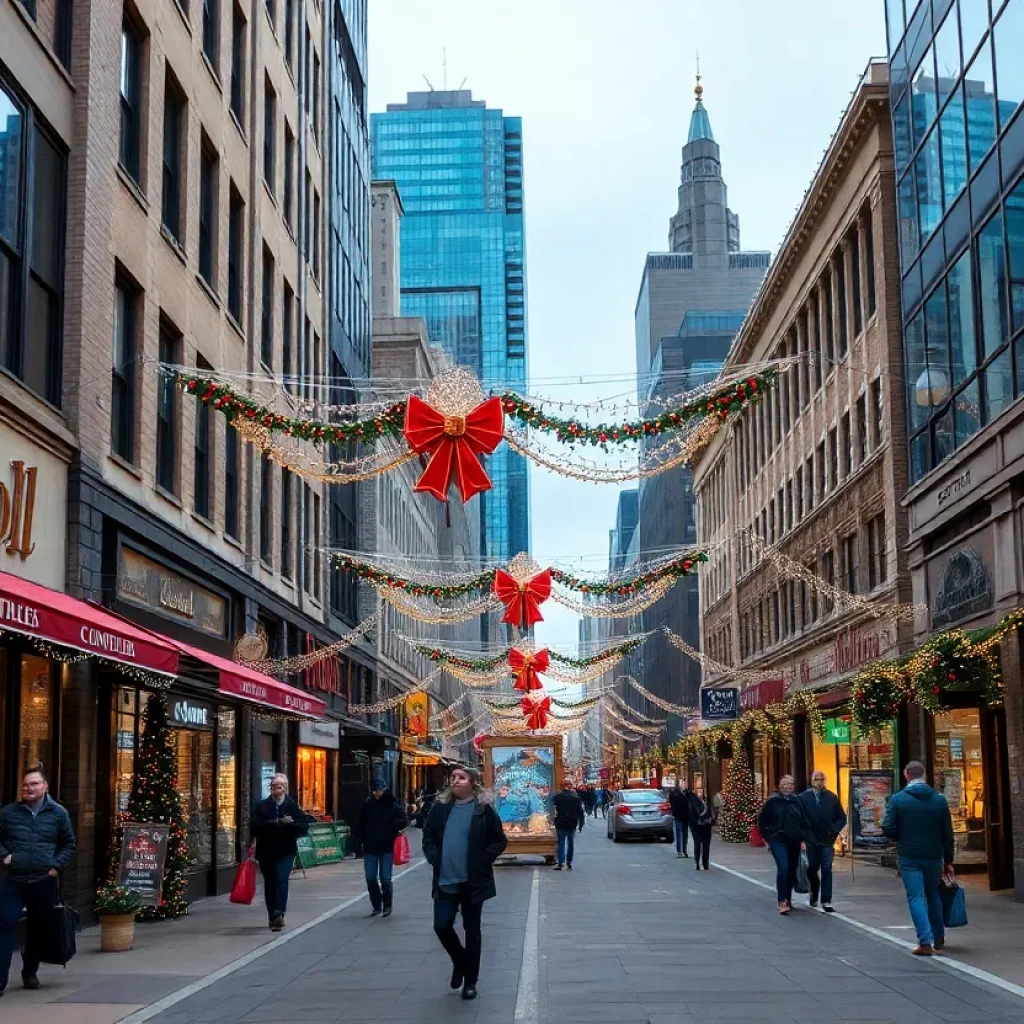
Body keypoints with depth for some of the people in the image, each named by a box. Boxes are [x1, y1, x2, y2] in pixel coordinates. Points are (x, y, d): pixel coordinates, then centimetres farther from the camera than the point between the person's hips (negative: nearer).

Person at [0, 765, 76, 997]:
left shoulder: (58, 813, 3)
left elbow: (69, 844, 11)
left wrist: (57, 865, -1)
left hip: (44, 882, 1)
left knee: (38, 928, 11)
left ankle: (30, 972, 28)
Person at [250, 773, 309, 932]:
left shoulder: (292, 806, 2)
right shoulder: (261, 806, 4)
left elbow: (304, 827, -2)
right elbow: (254, 827, -8)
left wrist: (290, 823, -20)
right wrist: (274, 824, -19)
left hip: (286, 851, -2)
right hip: (266, 852, 2)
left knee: (281, 879, -17)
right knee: (269, 883, 10)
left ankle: (278, 913, -24)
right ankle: (272, 916, 23)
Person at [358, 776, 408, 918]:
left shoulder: (392, 804, -8)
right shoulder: (368, 804, 2)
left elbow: (403, 821, -8)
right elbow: (361, 824, 13)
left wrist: (393, 825, -25)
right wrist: (363, 839, 4)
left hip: (387, 848, -4)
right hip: (370, 848, 4)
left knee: (385, 879, -1)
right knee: (370, 879, 7)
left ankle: (387, 906, 15)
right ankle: (376, 905, 21)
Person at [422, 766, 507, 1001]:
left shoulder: (484, 809, -7)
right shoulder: (440, 807, 3)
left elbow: (499, 841, -3)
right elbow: (428, 835, 11)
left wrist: (481, 861, -12)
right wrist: (435, 858, -3)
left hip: (473, 882, -3)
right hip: (445, 881, 3)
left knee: (472, 930, 6)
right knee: (442, 927, 1)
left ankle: (470, 981, 19)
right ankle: (459, 961, 31)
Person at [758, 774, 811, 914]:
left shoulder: (797, 802, 8)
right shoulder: (772, 801, 0)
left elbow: (804, 822, 14)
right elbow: (762, 821, 5)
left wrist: (804, 837, 3)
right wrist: (769, 836, 0)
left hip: (794, 842, 4)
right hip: (778, 841, -4)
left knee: (792, 871, 10)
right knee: (783, 868, -18)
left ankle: (788, 900, 26)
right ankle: (783, 901, -20)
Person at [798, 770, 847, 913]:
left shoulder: (832, 797, 2)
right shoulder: (803, 797, -1)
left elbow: (842, 817, 7)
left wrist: (835, 830, -6)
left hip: (828, 840, 0)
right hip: (812, 840, 0)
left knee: (827, 870, -5)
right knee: (812, 869, 11)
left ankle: (826, 902, -4)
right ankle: (814, 892, 37)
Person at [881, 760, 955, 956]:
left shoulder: (898, 799, -7)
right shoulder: (939, 799, 0)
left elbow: (887, 828, -12)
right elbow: (948, 833, 2)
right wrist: (948, 861, 9)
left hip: (909, 857, -3)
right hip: (934, 856, 3)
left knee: (916, 897, 0)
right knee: (933, 895, 20)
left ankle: (925, 942, -11)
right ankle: (939, 938, 29)